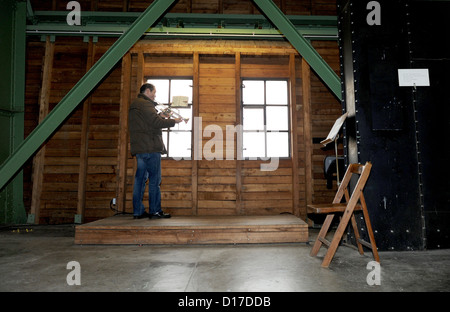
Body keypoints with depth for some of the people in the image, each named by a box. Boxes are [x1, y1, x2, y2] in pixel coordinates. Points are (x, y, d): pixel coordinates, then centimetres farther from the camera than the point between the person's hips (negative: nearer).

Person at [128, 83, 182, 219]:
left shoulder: (135, 105, 24)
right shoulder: (145, 104, -8)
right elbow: (155, 123, -17)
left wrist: (160, 117, 16)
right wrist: (173, 121, -6)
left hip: (139, 148, 10)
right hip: (150, 148, -10)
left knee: (140, 179, 9)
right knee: (155, 179, -4)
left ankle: (138, 211, 11)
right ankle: (155, 210, 1)